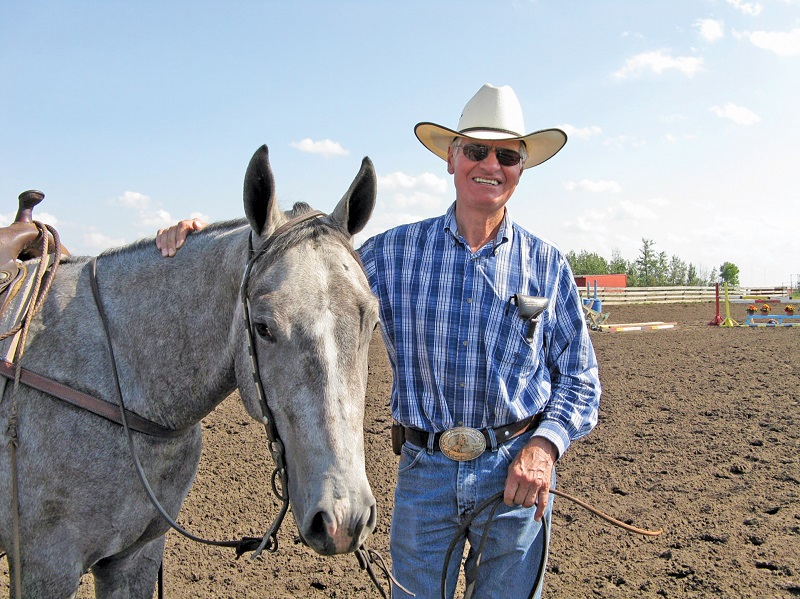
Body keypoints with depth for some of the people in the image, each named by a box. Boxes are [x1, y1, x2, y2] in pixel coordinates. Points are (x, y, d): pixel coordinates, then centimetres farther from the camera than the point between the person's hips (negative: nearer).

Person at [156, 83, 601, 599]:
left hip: (517, 474, 0)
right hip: (424, 473, 0)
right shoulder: (396, 251, 0)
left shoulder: (547, 264, 0)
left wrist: (545, 444, -15)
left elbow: (580, 379, 4)